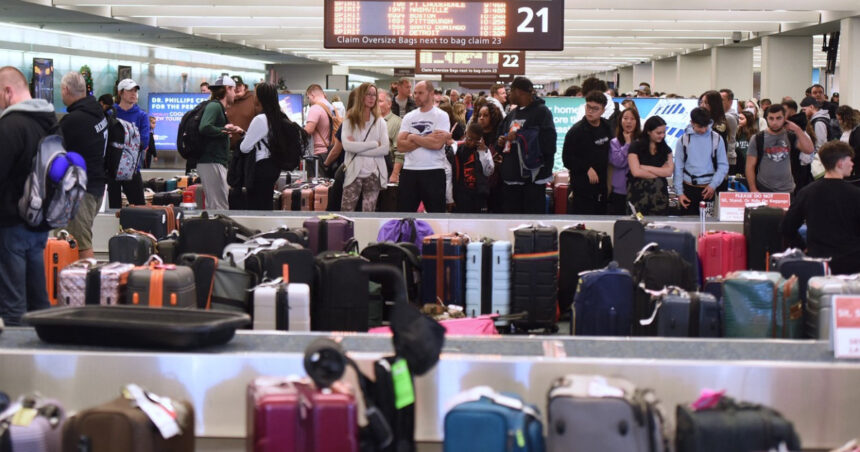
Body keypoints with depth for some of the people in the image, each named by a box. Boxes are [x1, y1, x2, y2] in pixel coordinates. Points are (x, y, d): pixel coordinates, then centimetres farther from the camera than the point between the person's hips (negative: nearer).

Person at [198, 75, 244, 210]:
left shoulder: (219, 107, 20)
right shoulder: (214, 106, -9)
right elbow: (204, 128, -24)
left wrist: (232, 131, 14)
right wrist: (224, 130, -12)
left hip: (217, 162, 10)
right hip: (211, 162, -10)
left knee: (213, 206, 13)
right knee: (220, 208, -13)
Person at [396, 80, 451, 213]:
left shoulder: (441, 116, -2)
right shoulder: (409, 117, 10)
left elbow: (437, 143, -17)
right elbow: (400, 146, -2)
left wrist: (414, 137, -7)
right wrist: (427, 139, -11)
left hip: (433, 172, -4)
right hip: (409, 171, 4)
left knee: (436, 213, 4)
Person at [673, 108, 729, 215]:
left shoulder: (716, 139, 1)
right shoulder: (683, 140, 2)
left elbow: (723, 166, 4)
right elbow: (678, 167, 5)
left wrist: (713, 185, -8)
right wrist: (679, 192, 0)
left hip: (709, 190, 0)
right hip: (689, 189, 0)